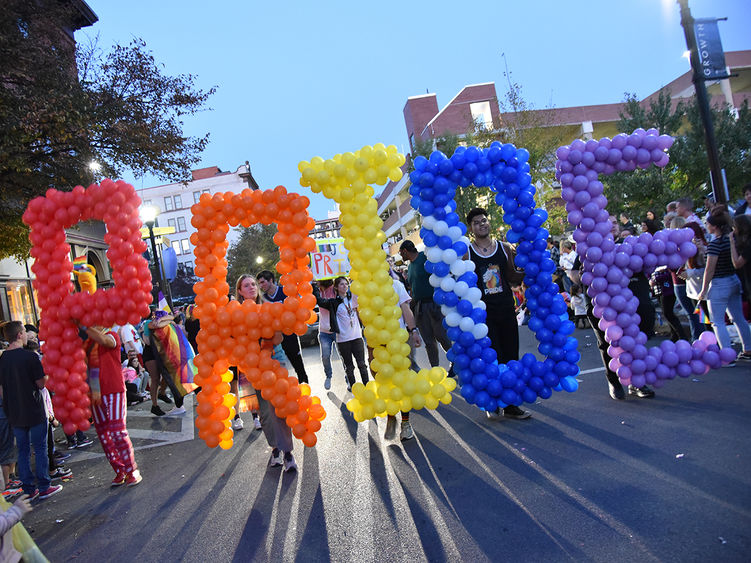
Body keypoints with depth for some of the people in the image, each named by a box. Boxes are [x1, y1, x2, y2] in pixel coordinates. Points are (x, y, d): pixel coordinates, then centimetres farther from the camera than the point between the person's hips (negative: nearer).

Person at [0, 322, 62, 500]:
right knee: (40, 449, 5)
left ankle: (28, 489, 18)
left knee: (23, 450, 12)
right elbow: (41, 383, -13)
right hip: (34, 412, -5)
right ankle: (44, 488, 11)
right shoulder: (30, 356, -15)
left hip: (14, 414, 5)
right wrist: (47, 374, 5)